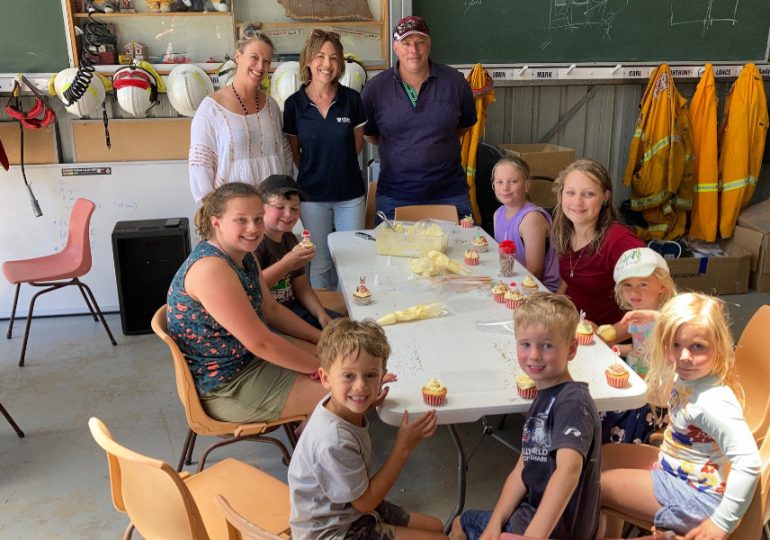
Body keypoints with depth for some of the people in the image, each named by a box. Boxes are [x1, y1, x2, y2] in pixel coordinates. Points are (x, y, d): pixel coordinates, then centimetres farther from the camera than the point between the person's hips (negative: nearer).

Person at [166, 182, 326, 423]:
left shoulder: (244, 256, 3)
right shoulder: (211, 269, -27)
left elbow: (272, 309, 13)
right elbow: (259, 342, -27)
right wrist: (319, 368, -17)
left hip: (248, 357, 10)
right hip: (225, 388, -10)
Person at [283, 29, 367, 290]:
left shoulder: (351, 99, -5)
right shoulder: (294, 104, -5)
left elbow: (357, 143, 8)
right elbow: (293, 150, 7)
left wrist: (339, 167, 9)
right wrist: (313, 172, 5)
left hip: (350, 193, 1)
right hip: (313, 195, -1)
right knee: (320, 264, 10)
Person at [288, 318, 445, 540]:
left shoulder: (337, 405, -10)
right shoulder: (333, 442, -35)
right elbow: (366, 501, -22)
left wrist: (368, 403, 2)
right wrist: (403, 446, -21)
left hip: (352, 510, 9)